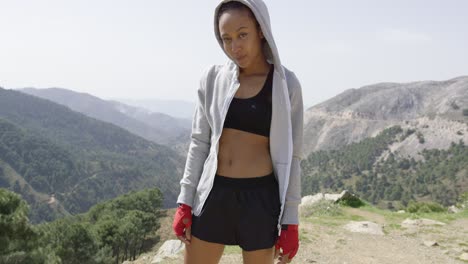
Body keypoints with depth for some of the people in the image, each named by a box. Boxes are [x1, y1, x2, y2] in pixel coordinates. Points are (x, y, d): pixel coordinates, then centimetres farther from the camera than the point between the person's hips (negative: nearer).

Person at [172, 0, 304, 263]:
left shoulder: (286, 84, -5)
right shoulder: (213, 78, 1)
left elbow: (291, 156, -3)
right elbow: (200, 142, 4)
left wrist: (290, 221, -3)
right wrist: (185, 201, 1)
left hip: (260, 198, -2)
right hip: (213, 194, 3)